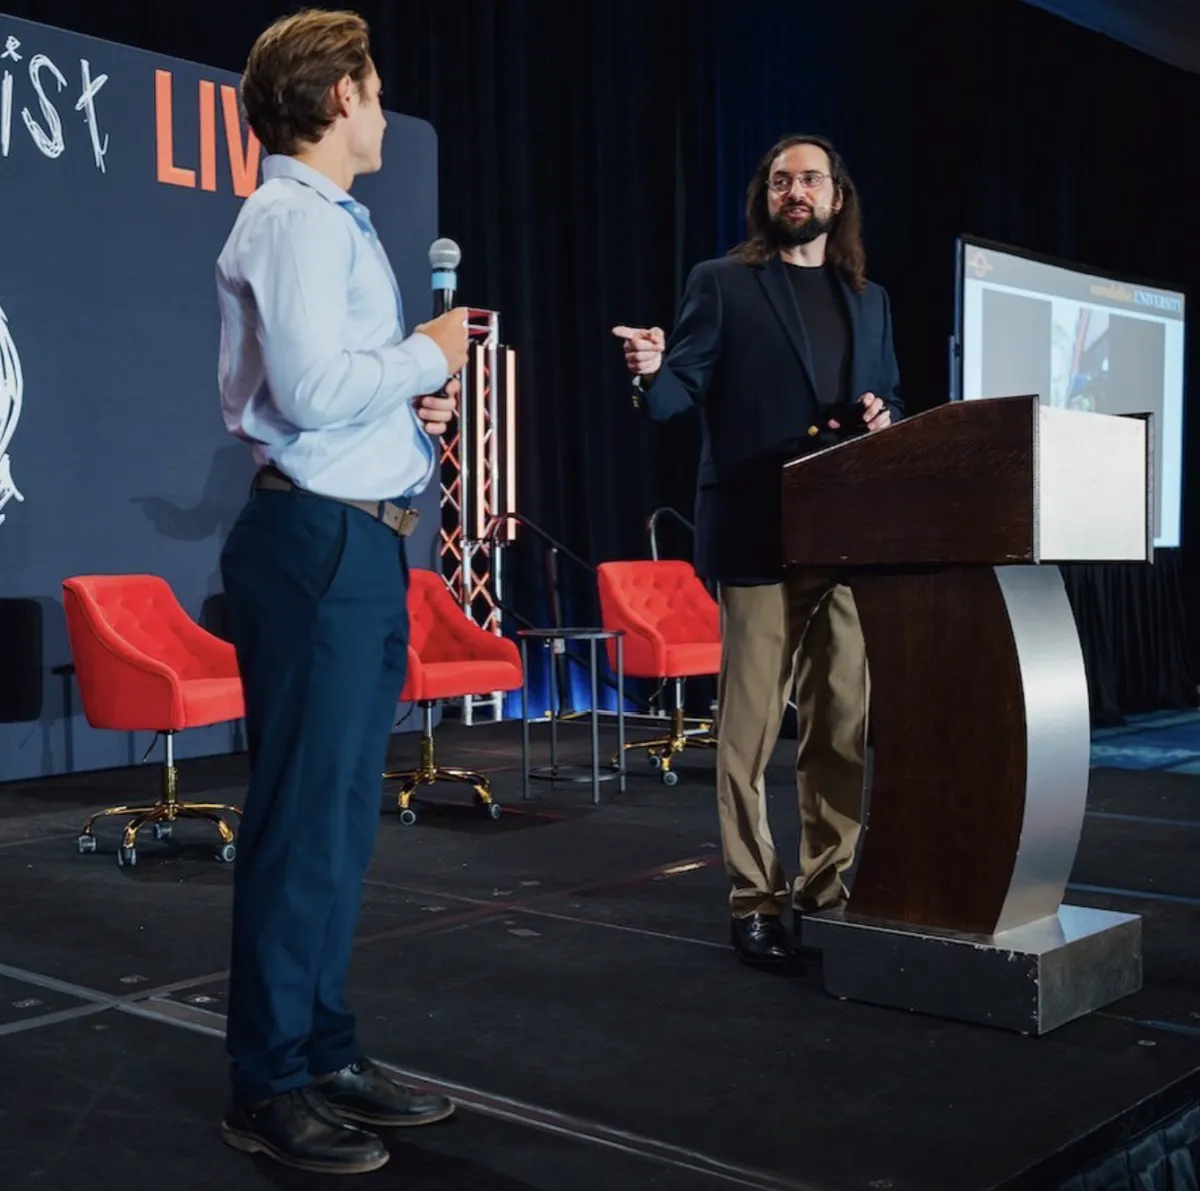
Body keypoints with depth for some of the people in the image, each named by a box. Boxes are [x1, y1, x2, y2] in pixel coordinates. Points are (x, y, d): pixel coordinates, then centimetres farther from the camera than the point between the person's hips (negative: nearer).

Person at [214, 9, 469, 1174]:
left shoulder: (332, 220, 20)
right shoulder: (294, 219, -11)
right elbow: (315, 389, -22)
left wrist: (414, 402, 9)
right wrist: (428, 352, -8)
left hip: (359, 541, 10)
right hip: (318, 539, -10)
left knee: (343, 813, 13)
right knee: (302, 816, -5)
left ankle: (324, 1053, 24)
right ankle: (267, 1089, 6)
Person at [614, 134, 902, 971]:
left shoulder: (870, 300, 18)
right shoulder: (722, 284, 5)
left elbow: (890, 401, 21)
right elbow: (683, 392, -4)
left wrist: (885, 422, -2)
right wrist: (651, 372, -27)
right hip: (758, 535, -5)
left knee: (845, 725, 8)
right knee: (751, 727, -3)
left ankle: (826, 888, 20)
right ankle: (756, 902, 7)